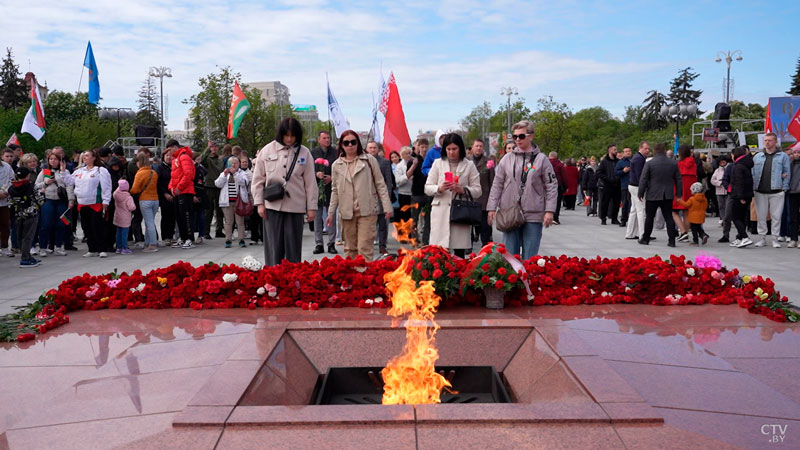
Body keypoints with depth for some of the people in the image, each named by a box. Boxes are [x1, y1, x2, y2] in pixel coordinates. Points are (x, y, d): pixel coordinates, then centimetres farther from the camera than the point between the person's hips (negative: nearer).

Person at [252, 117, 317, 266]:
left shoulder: (304, 153, 3)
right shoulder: (267, 150, 3)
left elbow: (310, 183, 4)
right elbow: (258, 179, 6)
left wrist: (311, 207, 2)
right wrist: (259, 203, 1)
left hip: (295, 206, 0)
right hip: (272, 205, 0)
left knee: (293, 247, 5)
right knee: (274, 247, 2)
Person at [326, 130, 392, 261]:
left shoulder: (369, 160, 2)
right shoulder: (336, 165, 9)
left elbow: (380, 184, 2)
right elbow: (335, 190, 14)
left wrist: (387, 207, -4)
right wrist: (331, 213, 11)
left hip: (367, 211, -3)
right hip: (346, 212, 3)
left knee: (365, 247, -9)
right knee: (350, 248, 9)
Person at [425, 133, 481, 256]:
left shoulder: (469, 166, 8)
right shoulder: (438, 163, 12)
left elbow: (477, 190, 4)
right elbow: (427, 188, 9)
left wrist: (462, 190, -15)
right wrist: (439, 188, -12)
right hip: (440, 212, 0)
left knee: (460, 251, 2)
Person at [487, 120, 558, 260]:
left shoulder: (541, 159, 1)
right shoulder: (507, 158, 7)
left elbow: (552, 186, 1)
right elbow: (497, 185, 9)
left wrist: (549, 211, -7)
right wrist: (492, 208, 3)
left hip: (533, 215, -2)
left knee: (530, 257, 4)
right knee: (509, 254, 7)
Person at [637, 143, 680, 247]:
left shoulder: (649, 163, -9)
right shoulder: (673, 163, 3)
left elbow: (643, 180, -8)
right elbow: (679, 180, 7)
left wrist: (640, 193, 1)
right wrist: (679, 194, 15)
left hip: (652, 195, -3)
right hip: (668, 195, 3)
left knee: (649, 218, 8)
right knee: (669, 217, 6)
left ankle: (645, 239, 16)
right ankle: (672, 240, 3)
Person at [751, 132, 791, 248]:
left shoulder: (783, 156, 3)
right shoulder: (757, 156, 10)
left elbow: (786, 173, 2)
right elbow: (753, 173, 11)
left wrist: (784, 188, -4)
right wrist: (754, 186, 2)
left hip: (776, 192, -2)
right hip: (760, 192, 2)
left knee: (776, 216, 2)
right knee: (761, 216, 6)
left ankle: (775, 239, 10)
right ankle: (762, 238, 15)